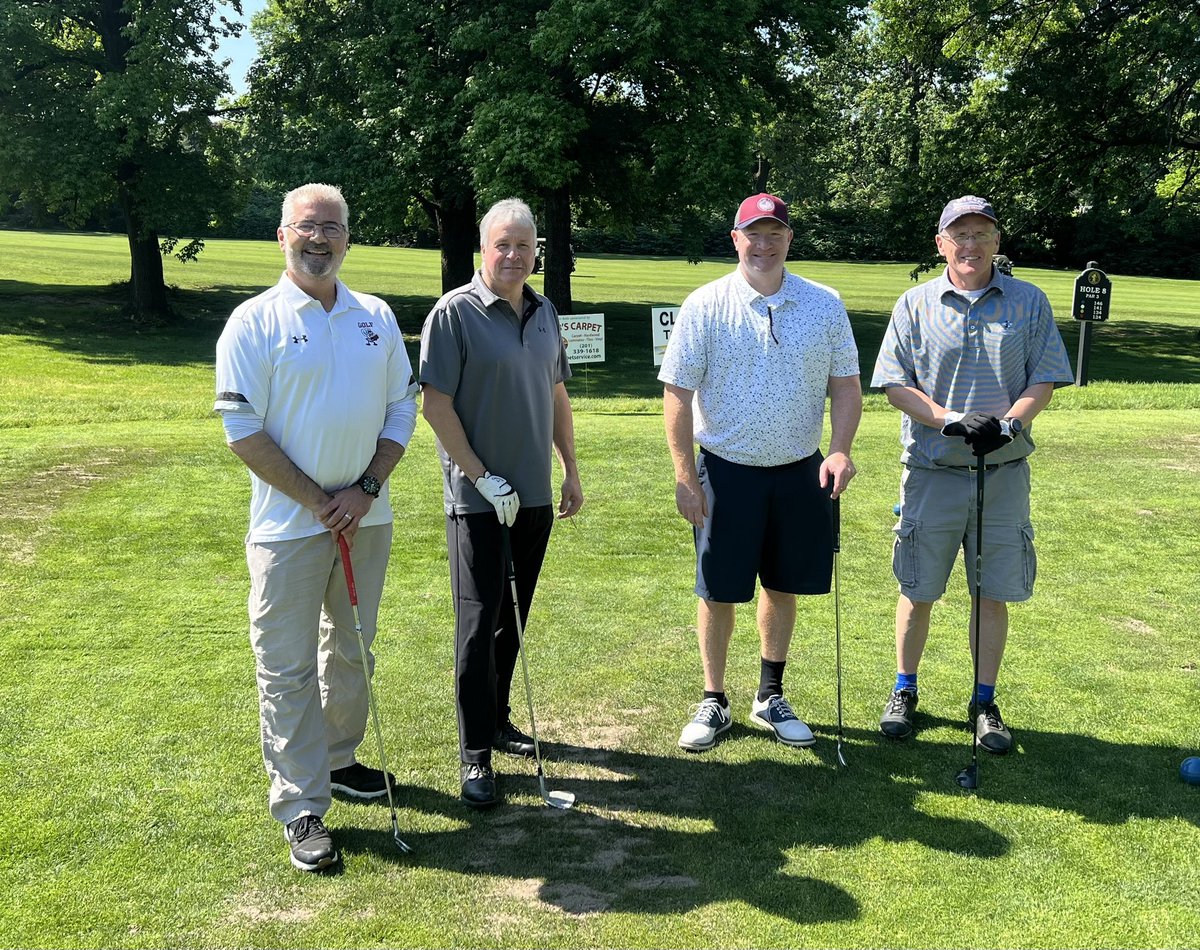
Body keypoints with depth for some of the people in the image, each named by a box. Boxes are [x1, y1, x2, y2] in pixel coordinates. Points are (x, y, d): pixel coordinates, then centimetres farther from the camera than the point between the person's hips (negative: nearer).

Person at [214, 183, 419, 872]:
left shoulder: (377, 317, 8)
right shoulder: (255, 322, -5)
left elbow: (403, 409, 7)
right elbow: (243, 429, -9)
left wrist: (366, 489, -7)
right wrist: (318, 501, -13)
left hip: (368, 520, 5)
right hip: (289, 525, -4)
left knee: (352, 651, 17)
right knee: (289, 666, -1)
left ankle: (339, 759, 36)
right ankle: (302, 805, 8)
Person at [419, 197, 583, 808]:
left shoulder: (545, 313, 10)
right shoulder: (454, 313, -10)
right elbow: (435, 405, -14)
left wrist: (571, 471, 15)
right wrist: (484, 478, -15)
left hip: (533, 495, 6)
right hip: (477, 498, -6)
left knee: (512, 619, 15)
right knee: (478, 622, -3)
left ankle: (497, 719, 31)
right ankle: (475, 754, 6)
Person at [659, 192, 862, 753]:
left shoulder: (825, 305, 2)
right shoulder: (705, 307, -6)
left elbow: (846, 385, 7)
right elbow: (677, 394, -6)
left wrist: (839, 450, -9)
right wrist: (685, 477, -11)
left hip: (800, 472, 3)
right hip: (726, 471, -2)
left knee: (782, 587, 13)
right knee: (719, 593, 4)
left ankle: (770, 697, 30)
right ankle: (714, 702, 21)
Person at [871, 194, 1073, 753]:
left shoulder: (1029, 303, 6)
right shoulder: (915, 305, 3)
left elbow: (1044, 379, 3)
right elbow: (895, 384, -2)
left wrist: (1011, 422, -16)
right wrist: (950, 421, -17)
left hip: (1004, 472, 1)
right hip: (932, 472, -1)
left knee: (994, 594, 7)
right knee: (918, 592, 8)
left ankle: (984, 702, 23)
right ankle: (904, 691, 26)